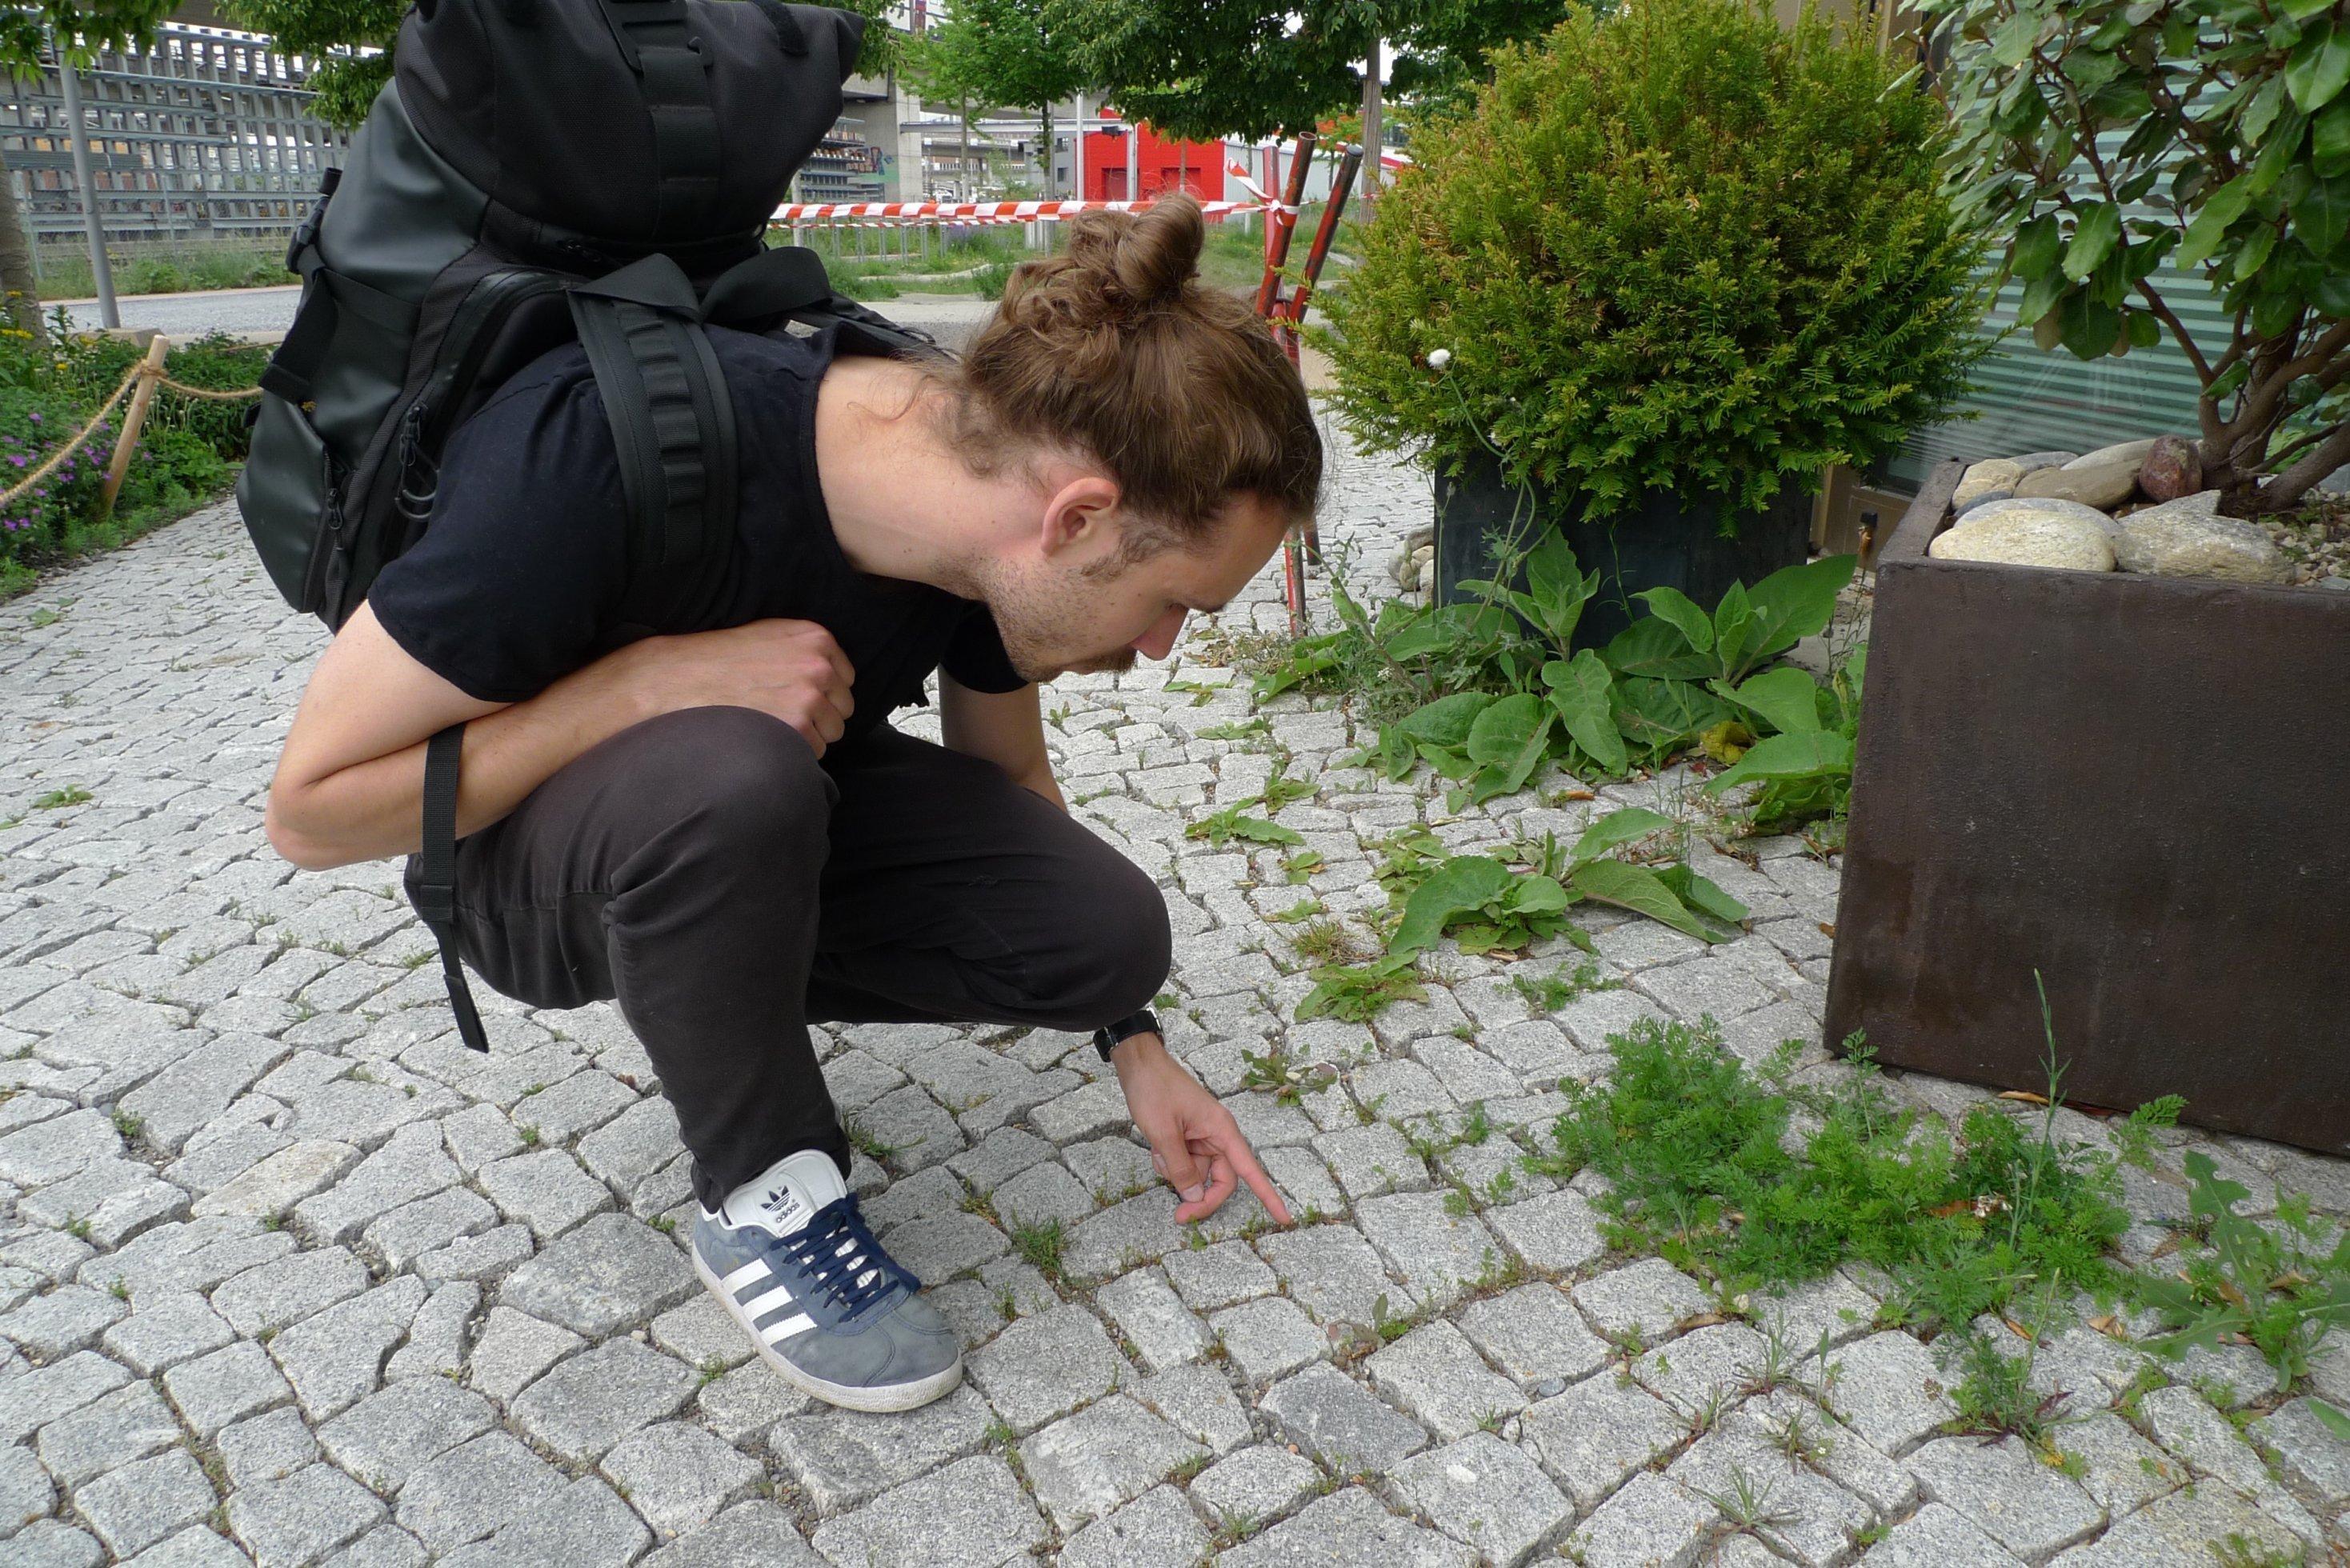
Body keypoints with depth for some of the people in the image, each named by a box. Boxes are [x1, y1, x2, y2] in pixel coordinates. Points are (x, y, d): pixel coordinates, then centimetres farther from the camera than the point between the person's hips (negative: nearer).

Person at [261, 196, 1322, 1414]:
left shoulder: (981, 479, -17)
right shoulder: (604, 452, -36)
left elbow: (1011, 779, 1)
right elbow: (313, 808, -26)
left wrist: (1136, 1051, 3)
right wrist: (661, 680, -35)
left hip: (780, 820, 5)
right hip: (526, 857, -4)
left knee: (1112, 934, -16)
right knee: (727, 772, -39)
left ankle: (731, 986, 7)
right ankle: (762, 1201, -13)